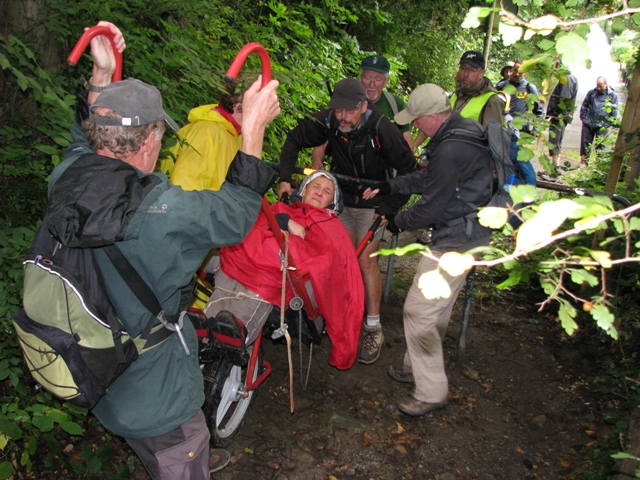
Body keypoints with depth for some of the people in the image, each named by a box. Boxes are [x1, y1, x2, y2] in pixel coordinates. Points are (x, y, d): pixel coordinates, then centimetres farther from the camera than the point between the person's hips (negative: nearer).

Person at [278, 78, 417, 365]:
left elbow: (409, 171, -17)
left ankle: (373, 328, 0)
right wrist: (285, 178, -10)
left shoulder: (381, 129, -26)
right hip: (342, 199, 4)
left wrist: (387, 209, -18)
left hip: (372, 204, -4)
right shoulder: (328, 121, -16)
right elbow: (295, 140, 0)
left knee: (365, 258, -10)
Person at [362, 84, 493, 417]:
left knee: (419, 311, -4)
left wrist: (398, 222, -4)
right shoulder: (463, 129, 9)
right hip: (468, 233, 11)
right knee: (437, 309, 20)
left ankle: (431, 392, 9)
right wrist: (389, 186, 15)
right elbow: (429, 178, 18)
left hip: (455, 241, -11)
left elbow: (431, 206, -21)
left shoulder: (451, 150, -25)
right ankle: (417, 367, 37)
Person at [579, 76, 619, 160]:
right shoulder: (591, 92, 2)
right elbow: (584, 106, 12)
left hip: (602, 126, -2)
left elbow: (614, 112, 1)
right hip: (588, 124, 2)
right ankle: (584, 161, 20)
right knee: (585, 143, 8)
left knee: (600, 145, 1)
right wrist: (583, 118, 5)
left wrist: (609, 123, -4)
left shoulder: (612, 95, -3)